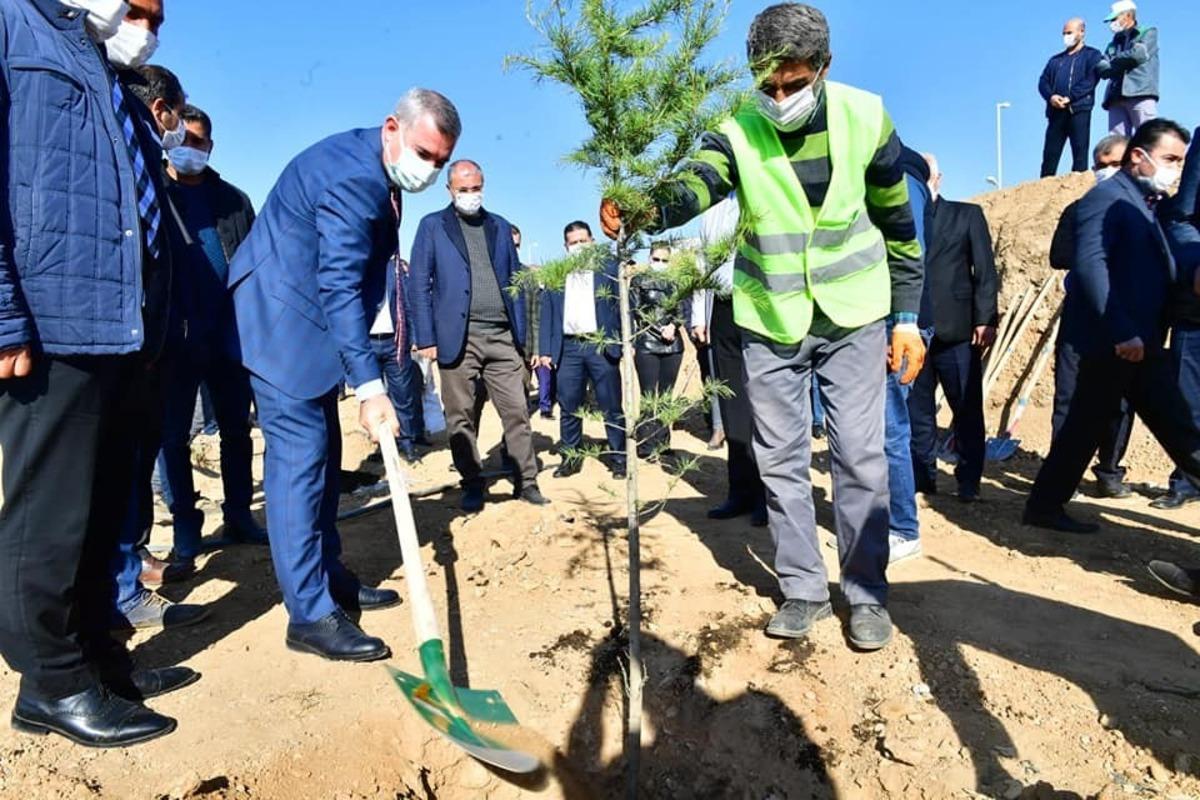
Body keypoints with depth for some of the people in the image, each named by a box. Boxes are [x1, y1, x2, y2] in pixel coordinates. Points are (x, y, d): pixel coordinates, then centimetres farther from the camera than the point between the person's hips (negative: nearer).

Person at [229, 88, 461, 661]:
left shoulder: (374, 173, 10)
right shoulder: (352, 177, -22)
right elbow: (340, 287, -27)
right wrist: (370, 387, -30)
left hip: (309, 321, 10)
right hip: (281, 319, -10)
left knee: (322, 451, 11)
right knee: (300, 453, -12)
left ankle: (329, 578, 22)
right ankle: (310, 614, -7)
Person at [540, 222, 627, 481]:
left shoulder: (610, 267, 6)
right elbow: (547, 314, 11)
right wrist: (546, 350, 4)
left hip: (602, 345, -2)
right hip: (568, 348, 2)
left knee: (611, 406, 2)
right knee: (568, 406, 6)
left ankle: (618, 457, 12)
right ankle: (570, 457, 18)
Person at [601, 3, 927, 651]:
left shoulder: (864, 118, -8)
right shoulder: (739, 132, -10)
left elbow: (898, 224, 1)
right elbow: (694, 186, -31)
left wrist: (907, 316, 1)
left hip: (853, 313, 0)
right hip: (770, 319, 1)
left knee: (859, 453, 1)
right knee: (780, 457, 5)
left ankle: (866, 592, 18)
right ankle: (803, 588, 21)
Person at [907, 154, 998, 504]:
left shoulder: (967, 215, 10)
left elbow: (985, 271, 4)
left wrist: (985, 320, -6)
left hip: (956, 331, -1)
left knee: (967, 409, 3)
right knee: (916, 410, 6)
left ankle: (968, 483, 12)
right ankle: (922, 478, 17)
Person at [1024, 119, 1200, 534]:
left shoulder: (1147, 204, 20)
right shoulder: (1106, 197, -10)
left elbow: (1160, 271, 22)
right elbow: (1089, 265, -23)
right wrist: (1121, 331, -27)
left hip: (1141, 341, 9)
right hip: (1112, 340, -9)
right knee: (1086, 425, -1)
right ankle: (1045, 506, 11)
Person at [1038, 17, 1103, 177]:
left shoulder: (1092, 55, 10)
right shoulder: (1055, 59, 25)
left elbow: (1091, 80, -5)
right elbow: (1043, 82, 12)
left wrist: (1069, 97, -17)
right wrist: (1051, 96, -9)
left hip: (1079, 109, -4)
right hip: (1056, 111, 4)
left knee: (1080, 153, -7)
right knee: (1050, 154, -1)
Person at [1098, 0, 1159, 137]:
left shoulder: (1148, 33, 16)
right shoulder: (1114, 43, 27)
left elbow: (1138, 54, -3)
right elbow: (1102, 69, 11)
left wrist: (1114, 62, 10)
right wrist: (1122, 64, -4)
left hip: (1142, 95, -4)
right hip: (1116, 98, 4)